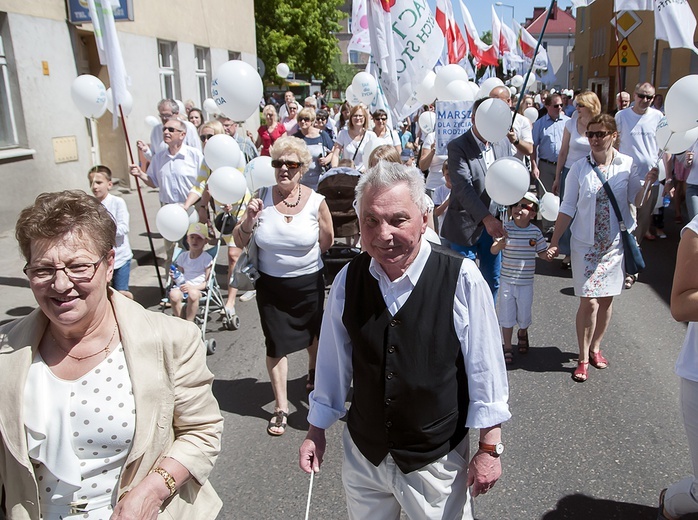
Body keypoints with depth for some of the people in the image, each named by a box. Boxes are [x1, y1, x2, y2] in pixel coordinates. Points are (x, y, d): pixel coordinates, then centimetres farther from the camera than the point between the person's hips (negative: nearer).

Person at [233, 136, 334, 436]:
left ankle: (313, 374, 54)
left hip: (308, 282, 0)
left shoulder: (316, 202, -12)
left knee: (314, 334, 21)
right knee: (276, 343, 4)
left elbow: (326, 244, 0)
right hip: (270, 284, 0)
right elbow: (239, 242, -3)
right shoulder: (262, 198, -9)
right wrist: (249, 219, -20)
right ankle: (281, 406, 20)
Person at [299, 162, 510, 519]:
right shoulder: (348, 280, -11)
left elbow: (485, 368, -12)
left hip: (436, 462, -3)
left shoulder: (462, 280, -21)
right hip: (362, 456, 3)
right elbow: (333, 362, 1)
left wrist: (489, 448, -5)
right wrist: (316, 431, 9)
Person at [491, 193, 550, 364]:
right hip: (507, 281, -1)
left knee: (524, 316, 15)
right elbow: (493, 250, -15)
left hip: (526, 282, 1)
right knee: (507, 317, 7)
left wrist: (550, 255, -17)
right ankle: (507, 348, 23)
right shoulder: (506, 229, -9)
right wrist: (499, 245, -37)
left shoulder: (535, 231, -5)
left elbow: (541, 253, 5)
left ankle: (522, 334, 48)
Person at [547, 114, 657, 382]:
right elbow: (568, 208, 0)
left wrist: (648, 183, -16)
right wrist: (554, 241, -3)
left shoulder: (627, 164, -3)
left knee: (606, 299, 10)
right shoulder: (579, 168, -4)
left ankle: (595, 347, 31)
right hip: (585, 244, -1)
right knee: (589, 301, -5)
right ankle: (583, 358, 11)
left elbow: (637, 201, 4)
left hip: (615, 243, 2)